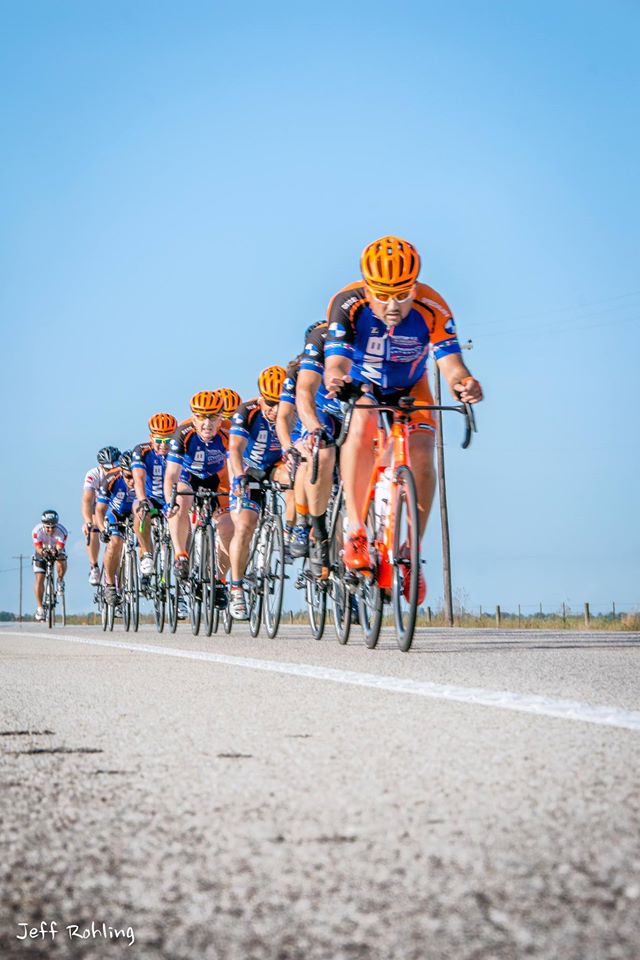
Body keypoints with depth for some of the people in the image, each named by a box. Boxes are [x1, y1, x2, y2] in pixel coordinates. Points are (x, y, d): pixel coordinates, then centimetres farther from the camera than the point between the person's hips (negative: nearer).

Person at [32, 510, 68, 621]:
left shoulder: (62, 531, -33)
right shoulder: (37, 531, -32)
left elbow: (60, 547, -36)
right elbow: (38, 547, -30)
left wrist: (56, 552, -59)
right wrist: (42, 552, -53)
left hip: (56, 550, 0)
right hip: (42, 551, 0)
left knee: (62, 565, -32)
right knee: (39, 578, -11)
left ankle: (60, 582, 1)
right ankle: (39, 607, 0)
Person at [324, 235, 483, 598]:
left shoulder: (432, 309, -29)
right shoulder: (347, 305, -31)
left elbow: (451, 363, -38)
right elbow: (336, 362, -41)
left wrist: (464, 383, -61)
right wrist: (336, 380, -65)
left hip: (410, 390, 1)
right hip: (361, 387, -1)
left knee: (422, 455, -22)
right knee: (362, 426, -34)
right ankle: (356, 535, -33)